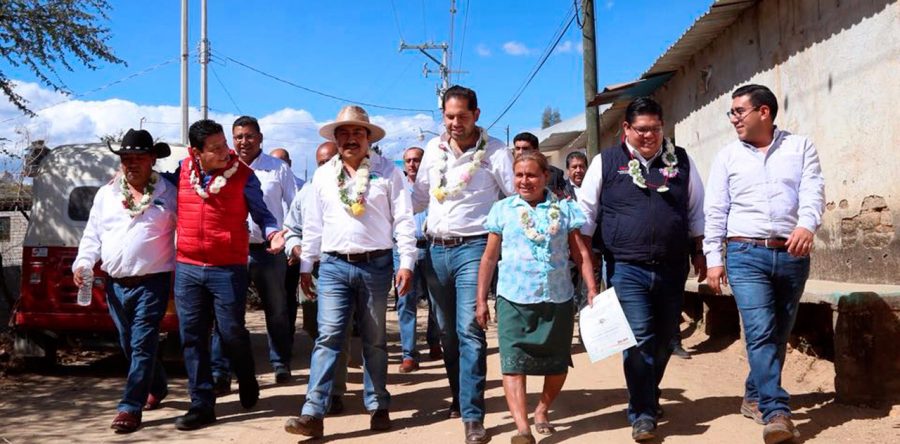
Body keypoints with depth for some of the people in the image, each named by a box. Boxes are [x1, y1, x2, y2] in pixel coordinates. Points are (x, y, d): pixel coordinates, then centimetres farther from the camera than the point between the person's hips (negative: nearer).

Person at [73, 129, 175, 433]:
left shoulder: (167, 194, 0)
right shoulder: (106, 194, 12)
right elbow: (92, 235, 14)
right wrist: (83, 263, -3)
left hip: (151, 283, -5)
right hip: (115, 285, 5)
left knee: (142, 346, -7)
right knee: (129, 345, 14)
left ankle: (130, 408, -2)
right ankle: (157, 388, 36)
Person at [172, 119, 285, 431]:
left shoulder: (243, 175, -5)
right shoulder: (182, 171, 4)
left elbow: (261, 214, 0)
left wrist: (273, 233, -17)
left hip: (228, 270, -3)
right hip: (186, 268, 4)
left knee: (231, 333, 2)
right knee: (192, 337, 6)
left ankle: (247, 384, 31)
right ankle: (202, 405, 17)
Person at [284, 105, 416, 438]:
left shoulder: (387, 171, 1)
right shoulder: (323, 175, 9)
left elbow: (404, 220, -2)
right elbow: (313, 224, 12)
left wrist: (406, 263, -7)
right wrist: (306, 266, 11)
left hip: (376, 264, -1)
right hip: (334, 265, 2)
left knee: (374, 340, 9)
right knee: (328, 337, -5)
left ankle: (378, 407, 22)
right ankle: (313, 414, -6)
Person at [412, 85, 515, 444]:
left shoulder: (494, 151, -4)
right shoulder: (433, 149, 10)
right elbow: (419, 197, 17)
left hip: (472, 248, -5)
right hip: (436, 248, 5)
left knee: (469, 330, -12)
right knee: (447, 331, 14)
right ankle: (460, 397, 31)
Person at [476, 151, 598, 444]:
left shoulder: (564, 209, 4)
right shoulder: (503, 209, 4)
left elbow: (581, 253, 5)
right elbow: (489, 257, 6)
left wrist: (592, 290, -4)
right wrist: (481, 300, 5)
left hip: (557, 299, 1)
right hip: (514, 299, -1)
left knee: (557, 364, 12)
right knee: (513, 363, -10)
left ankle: (542, 411, 36)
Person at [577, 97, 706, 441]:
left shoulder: (681, 161, 10)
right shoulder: (606, 162, 2)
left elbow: (696, 210, 16)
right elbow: (586, 211, 4)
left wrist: (698, 253, 13)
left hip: (672, 268, 3)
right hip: (627, 268, -3)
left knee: (664, 341, 12)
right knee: (639, 340, -8)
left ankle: (646, 398, 34)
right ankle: (643, 414, 5)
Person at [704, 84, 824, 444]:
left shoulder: (800, 147, 7)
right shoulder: (728, 156, 8)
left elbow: (813, 191, -7)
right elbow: (716, 212, 5)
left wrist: (806, 225, -27)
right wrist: (714, 259, -1)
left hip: (792, 255, 2)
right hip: (746, 255, -1)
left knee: (778, 334, 10)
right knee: (761, 332, -13)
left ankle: (755, 397, 27)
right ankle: (777, 413, -14)